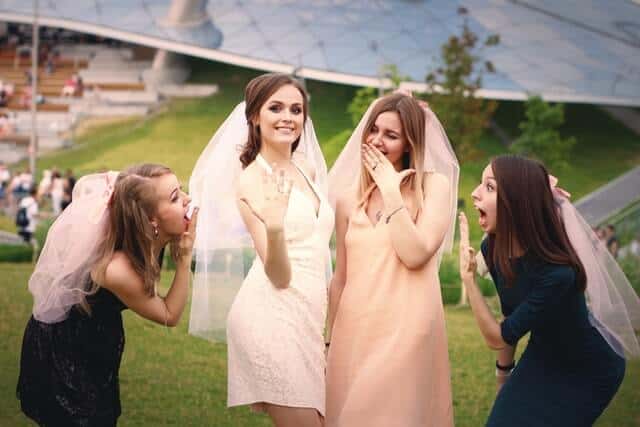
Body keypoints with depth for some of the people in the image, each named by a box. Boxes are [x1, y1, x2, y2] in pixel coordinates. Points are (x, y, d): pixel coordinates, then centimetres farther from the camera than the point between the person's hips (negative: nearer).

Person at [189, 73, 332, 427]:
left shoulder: (309, 168, 10)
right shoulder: (251, 178, -9)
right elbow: (279, 275, -18)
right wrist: (274, 226, -33)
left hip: (307, 313, 8)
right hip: (273, 314, -8)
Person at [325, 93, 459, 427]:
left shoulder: (434, 185, -1)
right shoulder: (349, 196, 10)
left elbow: (415, 255, -15)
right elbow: (341, 276, 14)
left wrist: (391, 191, -10)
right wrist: (330, 341, 15)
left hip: (406, 329, -4)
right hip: (355, 330, 4)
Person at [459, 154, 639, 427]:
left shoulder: (557, 273, -37)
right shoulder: (493, 249, -15)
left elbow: (498, 338, -27)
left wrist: (468, 277, -33)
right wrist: (503, 371, 12)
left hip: (589, 372, -6)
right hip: (542, 359, 6)